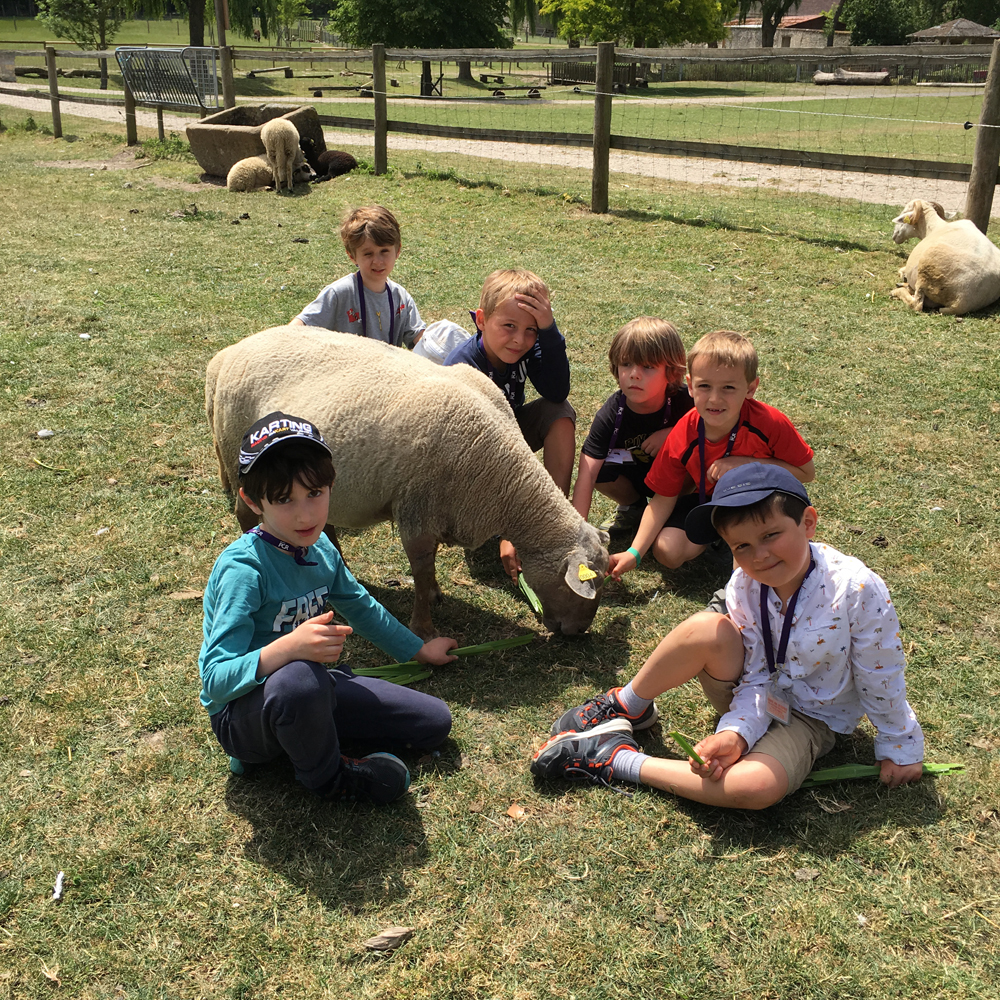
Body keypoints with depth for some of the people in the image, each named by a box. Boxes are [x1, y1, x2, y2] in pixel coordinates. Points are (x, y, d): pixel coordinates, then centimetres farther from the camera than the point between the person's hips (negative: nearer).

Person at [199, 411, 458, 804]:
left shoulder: (320, 549, -2)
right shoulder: (242, 569, -26)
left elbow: (361, 606, 19)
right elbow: (215, 679, -32)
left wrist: (419, 650, 28)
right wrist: (289, 647, -48)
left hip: (310, 688, 8)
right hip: (241, 713, -7)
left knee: (434, 721, 4)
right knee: (299, 679, -43)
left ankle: (297, 737, 7)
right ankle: (326, 776, -10)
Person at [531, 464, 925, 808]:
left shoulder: (856, 590, -28)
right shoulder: (744, 585, -16)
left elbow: (881, 681, -15)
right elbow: (757, 677, -13)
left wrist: (900, 749, -4)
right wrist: (738, 732, -29)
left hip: (809, 718, -2)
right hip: (753, 697, 2)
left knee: (758, 787, -36)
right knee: (706, 629, -31)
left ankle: (617, 759, -22)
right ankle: (626, 709, -8)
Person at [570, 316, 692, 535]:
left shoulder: (685, 400, -27)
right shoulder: (609, 415, -26)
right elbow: (587, 474, -32)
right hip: (635, 476, 2)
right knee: (600, 470, -27)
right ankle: (634, 507, 4)